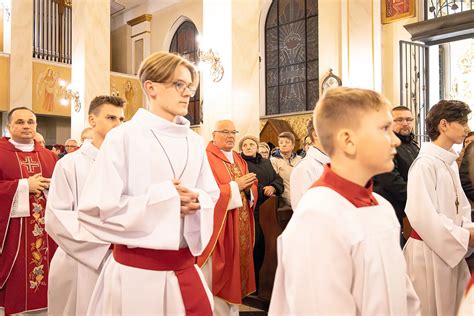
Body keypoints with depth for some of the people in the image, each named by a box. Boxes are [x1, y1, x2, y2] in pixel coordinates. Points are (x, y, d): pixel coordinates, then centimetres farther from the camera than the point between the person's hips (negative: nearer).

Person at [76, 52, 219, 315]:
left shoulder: (194, 142, 6)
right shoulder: (124, 137, -9)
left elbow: (211, 194, 13)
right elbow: (95, 207, -15)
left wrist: (196, 202, -9)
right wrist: (162, 197, -14)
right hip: (137, 270, -5)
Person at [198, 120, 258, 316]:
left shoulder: (239, 160, 14)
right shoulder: (206, 158, -12)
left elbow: (252, 191, 13)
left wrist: (248, 188, -10)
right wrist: (235, 186, -20)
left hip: (240, 229, 8)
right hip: (218, 228, -8)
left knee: (235, 271, 16)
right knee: (217, 277, 2)